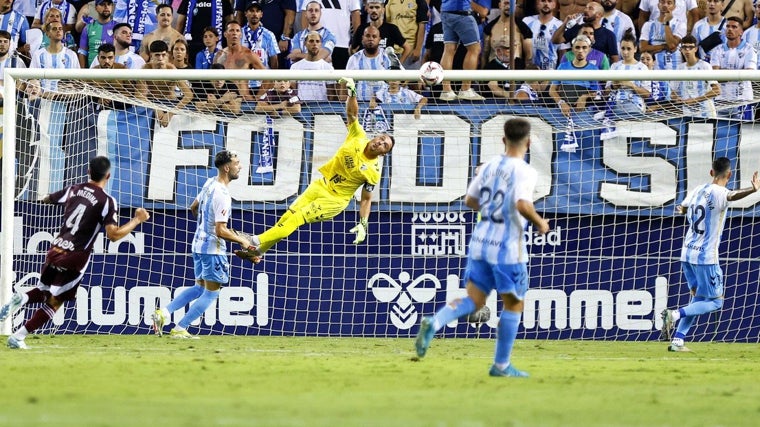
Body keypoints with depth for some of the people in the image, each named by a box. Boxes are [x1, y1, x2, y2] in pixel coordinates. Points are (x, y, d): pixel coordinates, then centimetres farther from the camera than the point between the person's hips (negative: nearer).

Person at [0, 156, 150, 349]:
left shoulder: (74, 190, 8)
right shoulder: (107, 201, -9)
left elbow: (46, 199, 24)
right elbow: (113, 235, -16)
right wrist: (137, 220, -5)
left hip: (55, 250, 5)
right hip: (75, 257, -5)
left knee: (45, 292, 24)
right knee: (54, 301, 3)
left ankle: (23, 298, -10)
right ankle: (18, 337, -6)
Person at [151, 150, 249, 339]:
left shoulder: (209, 183, 4)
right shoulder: (222, 196, -23)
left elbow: (194, 207, 20)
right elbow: (221, 231, -25)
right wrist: (241, 240, -11)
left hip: (199, 244, 9)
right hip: (213, 248, -9)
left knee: (199, 288, 20)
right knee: (211, 293, 3)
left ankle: (164, 312, 8)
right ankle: (180, 329, 4)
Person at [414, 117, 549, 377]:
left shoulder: (489, 167, 7)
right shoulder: (525, 172, -13)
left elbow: (470, 200, 14)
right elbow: (522, 204, -28)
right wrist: (539, 223, -10)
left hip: (480, 241, 6)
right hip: (507, 248, -6)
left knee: (474, 300, 8)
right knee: (513, 304, 9)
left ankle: (434, 323, -20)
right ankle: (501, 365, 12)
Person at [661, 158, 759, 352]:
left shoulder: (697, 191, 11)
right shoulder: (719, 193, -13)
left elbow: (681, 209, 32)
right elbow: (732, 196, -38)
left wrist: (680, 210, 57)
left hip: (687, 253, 8)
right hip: (706, 256, -8)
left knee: (698, 298, 18)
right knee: (715, 301, 1)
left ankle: (677, 340, 10)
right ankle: (675, 314, -18)